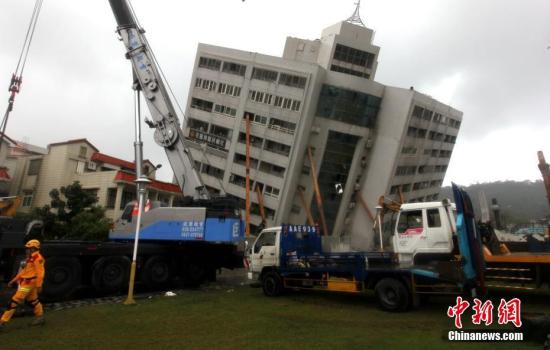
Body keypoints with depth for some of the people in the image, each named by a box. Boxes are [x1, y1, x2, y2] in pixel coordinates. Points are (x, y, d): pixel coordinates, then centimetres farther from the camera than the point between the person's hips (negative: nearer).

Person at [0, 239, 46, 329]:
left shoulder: (37, 258, -16)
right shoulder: (31, 258, 16)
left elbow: (40, 272, -21)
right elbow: (24, 271, 22)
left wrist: (39, 285, -24)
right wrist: (13, 280, 21)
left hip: (28, 283, -10)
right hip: (26, 282, 10)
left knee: (14, 301, -7)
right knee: (33, 301, 16)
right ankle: (40, 317, 24)